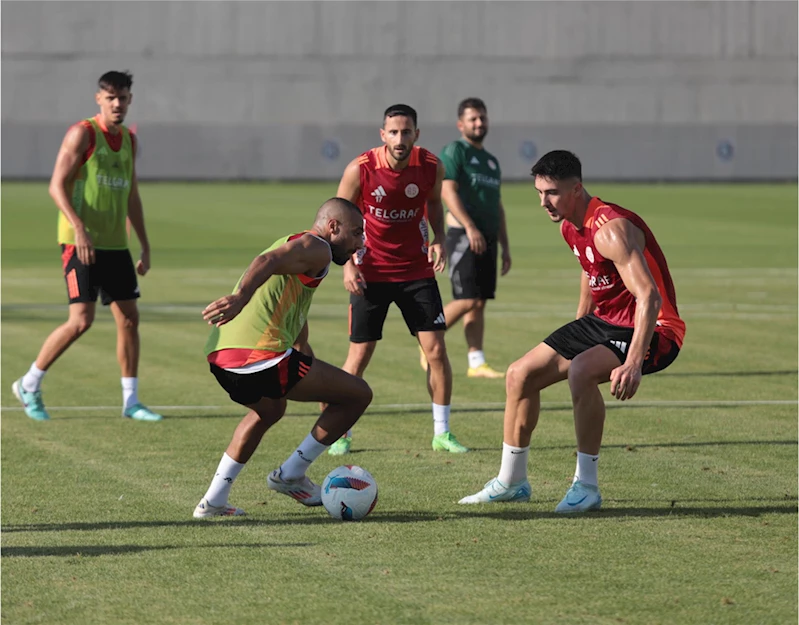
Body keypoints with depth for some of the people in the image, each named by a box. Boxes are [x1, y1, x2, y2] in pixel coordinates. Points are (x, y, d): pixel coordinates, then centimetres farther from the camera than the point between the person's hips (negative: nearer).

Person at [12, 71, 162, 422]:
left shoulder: (129, 141, 14)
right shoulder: (82, 134, -8)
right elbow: (57, 186, -13)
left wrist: (145, 245, 20)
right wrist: (79, 228, -26)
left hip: (115, 245, 7)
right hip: (81, 243, -7)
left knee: (129, 318, 4)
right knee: (81, 321, -13)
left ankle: (130, 401, 12)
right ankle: (29, 385, 3)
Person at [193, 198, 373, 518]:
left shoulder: (294, 243, 32)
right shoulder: (316, 248, 1)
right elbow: (269, 261, -21)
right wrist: (240, 297, -38)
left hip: (219, 356, 10)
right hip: (262, 357, -10)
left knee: (269, 410, 40)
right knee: (359, 394, 3)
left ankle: (213, 502, 31)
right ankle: (291, 474, 9)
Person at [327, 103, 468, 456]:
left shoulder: (431, 167, -10)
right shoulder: (360, 170, -17)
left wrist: (439, 239, -5)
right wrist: (348, 264, -13)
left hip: (417, 270, 2)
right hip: (370, 273, -2)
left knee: (436, 349, -3)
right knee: (359, 355, -1)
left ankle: (441, 433, 7)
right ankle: (341, 434, 12)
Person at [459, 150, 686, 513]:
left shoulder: (610, 229, -26)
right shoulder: (569, 226, 3)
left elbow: (649, 296, -35)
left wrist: (633, 363, -44)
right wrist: (577, 333, 27)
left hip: (652, 331, -10)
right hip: (604, 321, 10)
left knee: (581, 371, -35)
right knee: (520, 374, 6)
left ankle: (586, 486, -21)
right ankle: (510, 483, 22)